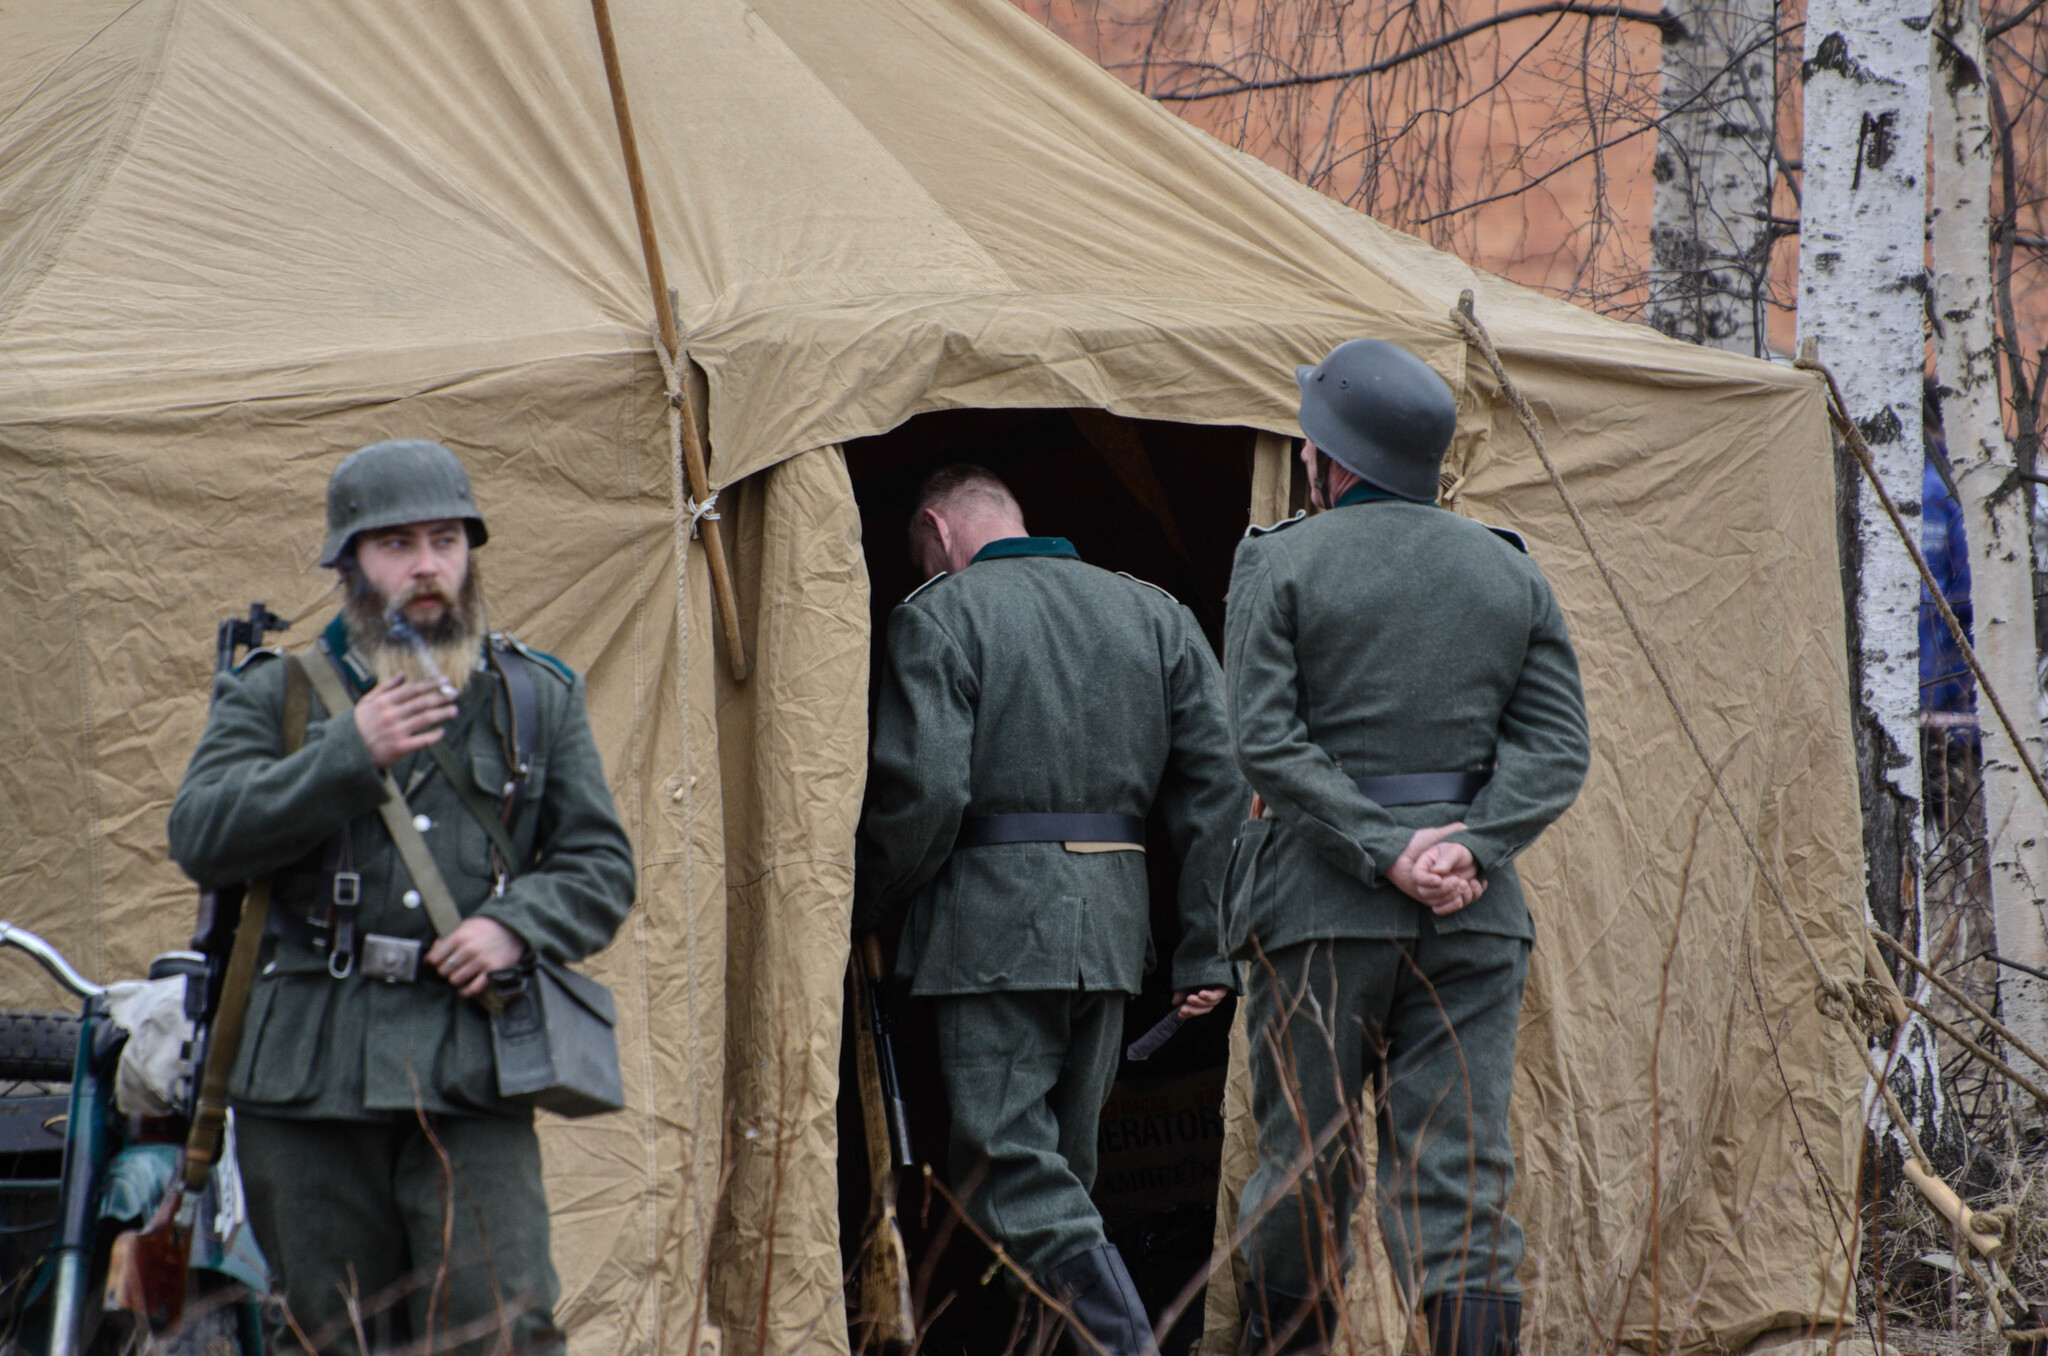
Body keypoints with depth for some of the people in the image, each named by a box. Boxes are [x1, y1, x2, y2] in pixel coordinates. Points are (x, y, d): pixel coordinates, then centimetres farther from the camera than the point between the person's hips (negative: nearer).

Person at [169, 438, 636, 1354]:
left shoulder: (537, 698, 15)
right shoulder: (277, 693, 9)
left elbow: (601, 867, 14)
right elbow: (201, 834, -5)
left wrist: (517, 925, -7)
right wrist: (349, 755, -14)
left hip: (471, 1074, 0)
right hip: (307, 1076, 0)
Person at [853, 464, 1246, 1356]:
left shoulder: (940, 616, -5)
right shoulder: (1153, 614, 13)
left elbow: (924, 792, -15)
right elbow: (1216, 784, 8)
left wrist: (864, 906, 1)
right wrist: (1206, 949, 9)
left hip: (994, 922, -6)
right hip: (1113, 921, 6)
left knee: (1012, 1164, -6)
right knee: (1063, 1160, 16)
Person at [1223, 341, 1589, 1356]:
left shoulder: (1281, 563, -1)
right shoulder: (1512, 575, 11)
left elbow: (1265, 740, -10)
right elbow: (1555, 747, 3)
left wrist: (1383, 849, -12)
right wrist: (1474, 849, -6)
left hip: (1321, 907, -3)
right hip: (1473, 919, 3)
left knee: (1302, 1164, 8)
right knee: (1461, 1172, -1)